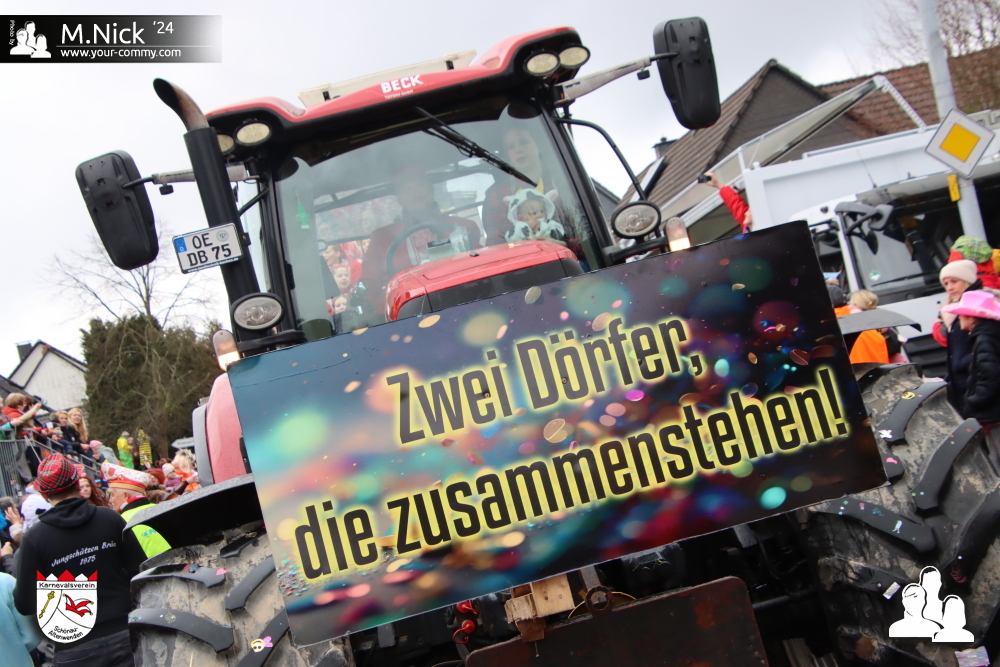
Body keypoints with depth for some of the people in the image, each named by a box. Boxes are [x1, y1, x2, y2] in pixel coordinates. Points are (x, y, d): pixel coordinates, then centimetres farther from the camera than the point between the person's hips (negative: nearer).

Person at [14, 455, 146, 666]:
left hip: (76, 650, -1)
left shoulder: (34, 539, -9)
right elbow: (141, 570, -2)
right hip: (124, 635, 1)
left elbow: (25, 605, -5)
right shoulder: (110, 518, -4)